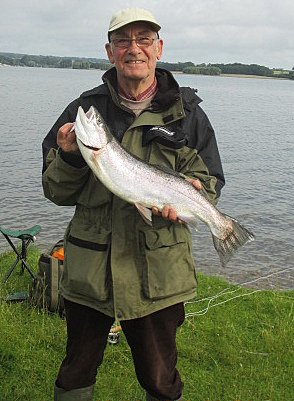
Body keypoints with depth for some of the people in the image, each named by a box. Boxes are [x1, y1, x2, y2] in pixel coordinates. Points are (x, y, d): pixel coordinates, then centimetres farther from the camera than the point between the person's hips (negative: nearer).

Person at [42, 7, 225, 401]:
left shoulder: (186, 110, 2)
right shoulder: (86, 108, 4)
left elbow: (210, 181, 4)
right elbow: (56, 192, 6)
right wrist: (70, 156, -15)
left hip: (158, 273, -1)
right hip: (90, 268, 1)